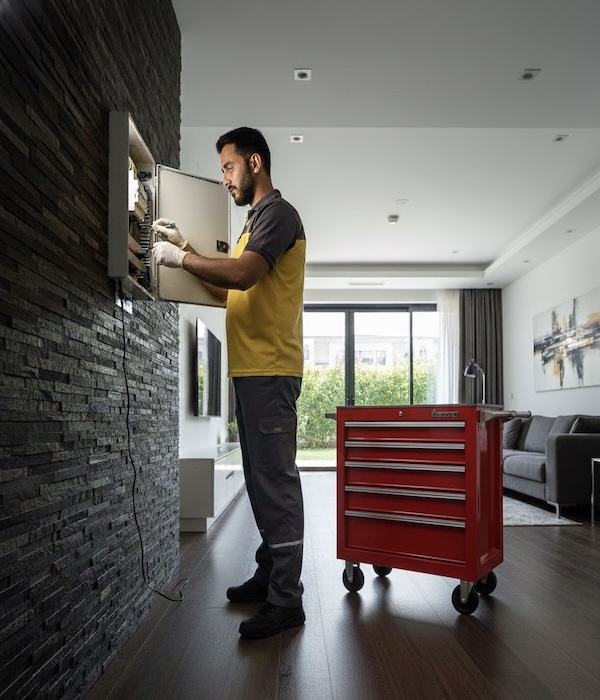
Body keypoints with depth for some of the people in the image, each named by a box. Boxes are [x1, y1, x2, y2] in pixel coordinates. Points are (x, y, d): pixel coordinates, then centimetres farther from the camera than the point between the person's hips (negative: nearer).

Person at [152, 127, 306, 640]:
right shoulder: (256, 221, 24)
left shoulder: (278, 213, -6)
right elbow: (229, 290, 21)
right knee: (262, 479, 14)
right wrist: (186, 250, 12)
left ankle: (287, 600, 0)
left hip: (270, 370, -10)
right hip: (251, 369, 10)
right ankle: (270, 574, 26)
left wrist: (180, 257, -11)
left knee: (276, 480, -8)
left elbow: (241, 275, -23)